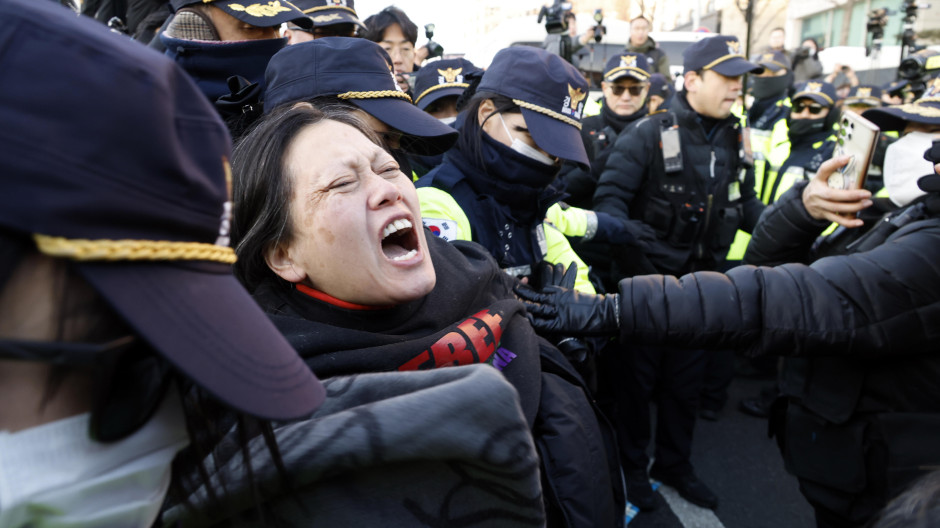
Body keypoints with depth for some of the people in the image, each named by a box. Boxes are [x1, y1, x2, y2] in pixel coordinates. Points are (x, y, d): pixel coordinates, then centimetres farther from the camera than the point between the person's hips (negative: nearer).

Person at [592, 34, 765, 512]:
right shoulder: (648, 135, -15)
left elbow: (745, 204, 12)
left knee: (687, 377, 18)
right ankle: (632, 465, 31)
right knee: (639, 375, 10)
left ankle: (674, 463, 39)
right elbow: (609, 197, -19)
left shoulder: (732, 138, 6)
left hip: (699, 283, 6)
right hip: (647, 281, -6)